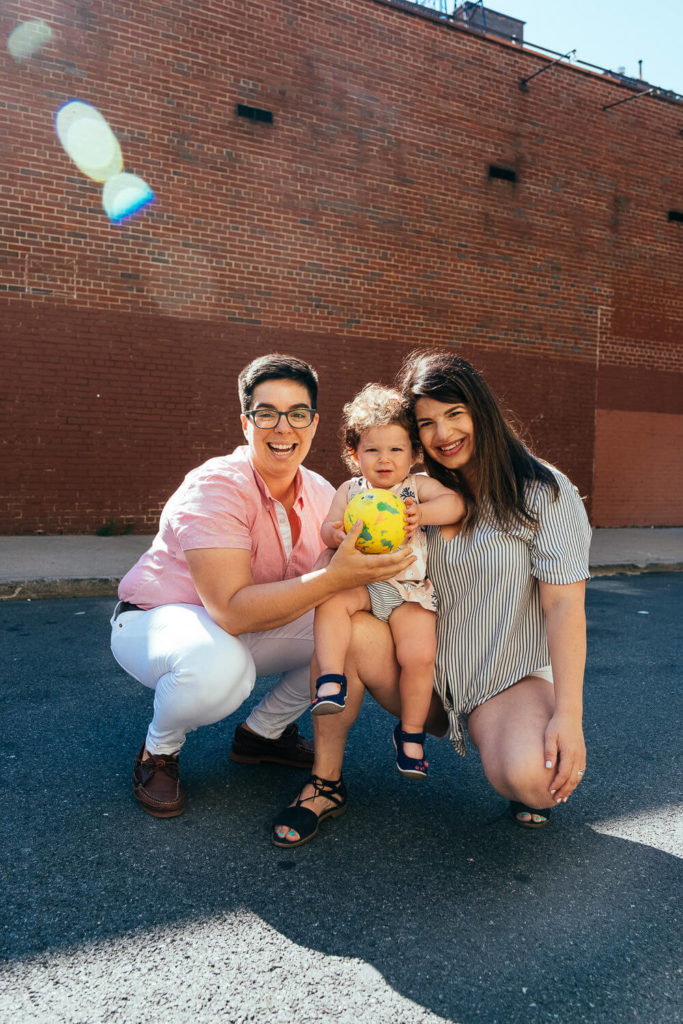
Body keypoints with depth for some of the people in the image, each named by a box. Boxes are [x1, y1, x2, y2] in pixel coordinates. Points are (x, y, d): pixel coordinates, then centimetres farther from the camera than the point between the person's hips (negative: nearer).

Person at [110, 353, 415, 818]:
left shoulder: (321, 495, -6)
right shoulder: (217, 487, -28)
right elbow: (231, 611, -36)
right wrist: (335, 577, -43)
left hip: (247, 628, 7)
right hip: (155, 622, -6)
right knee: (218, 666, -40)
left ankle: (263, 731, 11)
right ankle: (160, 750, -3)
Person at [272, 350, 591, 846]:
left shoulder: (544, 491, -8)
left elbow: (565, 607, -12)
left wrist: (569, 714, -20)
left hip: (514, 679, -3)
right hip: (428, 674, 3)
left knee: (530, 777, -33)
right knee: (350, 627, -25)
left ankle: (540, 779, 7)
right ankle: (326, 783, -8)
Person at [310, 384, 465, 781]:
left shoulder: (419, 485, 5)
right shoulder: (349, 490, 11)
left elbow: (456, 503, -10)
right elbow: (328, 528, 4)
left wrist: (421, 513, -29)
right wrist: (336, 533, -21)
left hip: (410, 588, -1)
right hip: (360, 581, 2)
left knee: (420, 654, -15)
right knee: (330, 600, -30)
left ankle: (411, 732, 6)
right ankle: (332, 679, -24)